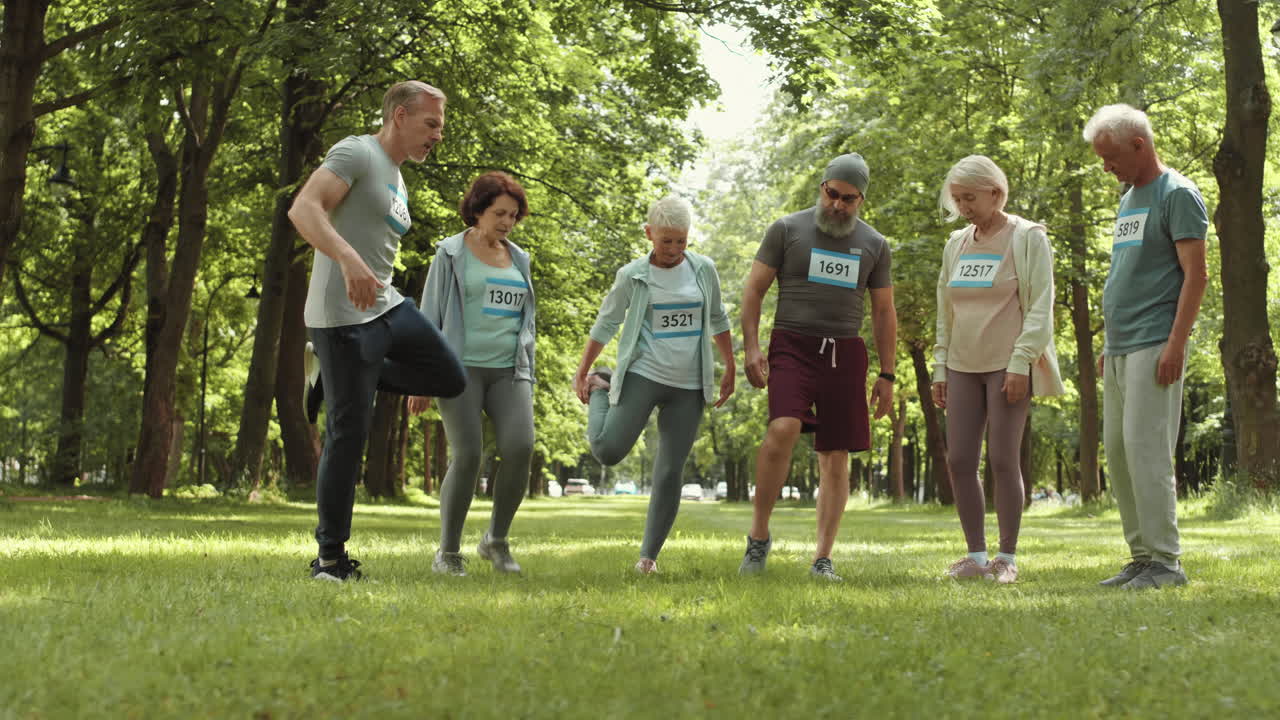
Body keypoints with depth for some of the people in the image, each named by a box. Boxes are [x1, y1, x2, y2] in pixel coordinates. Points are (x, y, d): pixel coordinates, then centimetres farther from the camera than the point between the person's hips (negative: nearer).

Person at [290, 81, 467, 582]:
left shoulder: (396, 181, 20)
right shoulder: (356, 153, -8)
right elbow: (303, 209, -23)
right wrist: (348, 260, -39)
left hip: (389, 306, 9)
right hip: (343, 316, -9)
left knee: (450, 379, 9)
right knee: (349, 434, -5)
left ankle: (342, 378, 14)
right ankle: (330, 558, 4)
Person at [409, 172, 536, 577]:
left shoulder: (518, 260, 15)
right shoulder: (451, 254, 1)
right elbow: (430, 316, 0)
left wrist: (528, 380, 15)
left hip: (507, 371, 4)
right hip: (462, 368, -4)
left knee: (520, 448, -17)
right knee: (467, 457, -15)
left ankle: (496, 539, 1)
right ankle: (448, 551, 1)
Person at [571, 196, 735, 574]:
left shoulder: (703, 269, 5)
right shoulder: (633, 276, -2)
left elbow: (717, 320, 16)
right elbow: (605, 325, 6)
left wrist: (730, 369, 17)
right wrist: (581, 373, 8)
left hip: (689, 386, 2)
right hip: (643, 375, -2)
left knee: (669, 473, 1)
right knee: (608, 451, -14)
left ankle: (649, 554, 12)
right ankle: (601, 390, 15)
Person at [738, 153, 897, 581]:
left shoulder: (874, 245, 12)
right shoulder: (787, 230, 4)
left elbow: (883, 312, 15)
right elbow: (754, 289, 4)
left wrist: (887, 375, 9)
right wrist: (751, 349, -7)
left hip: (844, 353, 3)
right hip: (792, 345, -3)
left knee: (835, 457, 0)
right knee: (783, 428, -26)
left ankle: (823, 559, 6)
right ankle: (759, 535, -11)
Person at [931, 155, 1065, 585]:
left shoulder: (1028, 238, -2)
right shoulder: (956, 245, 15)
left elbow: (1040, 307, -8)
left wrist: (1021, 363, -16)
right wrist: (939, 368, 12)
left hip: (1008, 366, -6)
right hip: (963, 367, 6)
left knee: (1003, 460, -6)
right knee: (959, 461, 1)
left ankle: (1007, 558, 4)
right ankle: (976, 555, 10)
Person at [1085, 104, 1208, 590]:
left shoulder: (1177, 195, -6)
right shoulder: (1128, 200, 20)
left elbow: (1195, 275, -12)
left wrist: (1176, 344, -19)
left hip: (1154, 346, -9)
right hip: (1119, 349, 9)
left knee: (1145, 447, -12)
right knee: (1117, 450, 7)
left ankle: (1165, 561, -7)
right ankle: (1141, 556, 13)